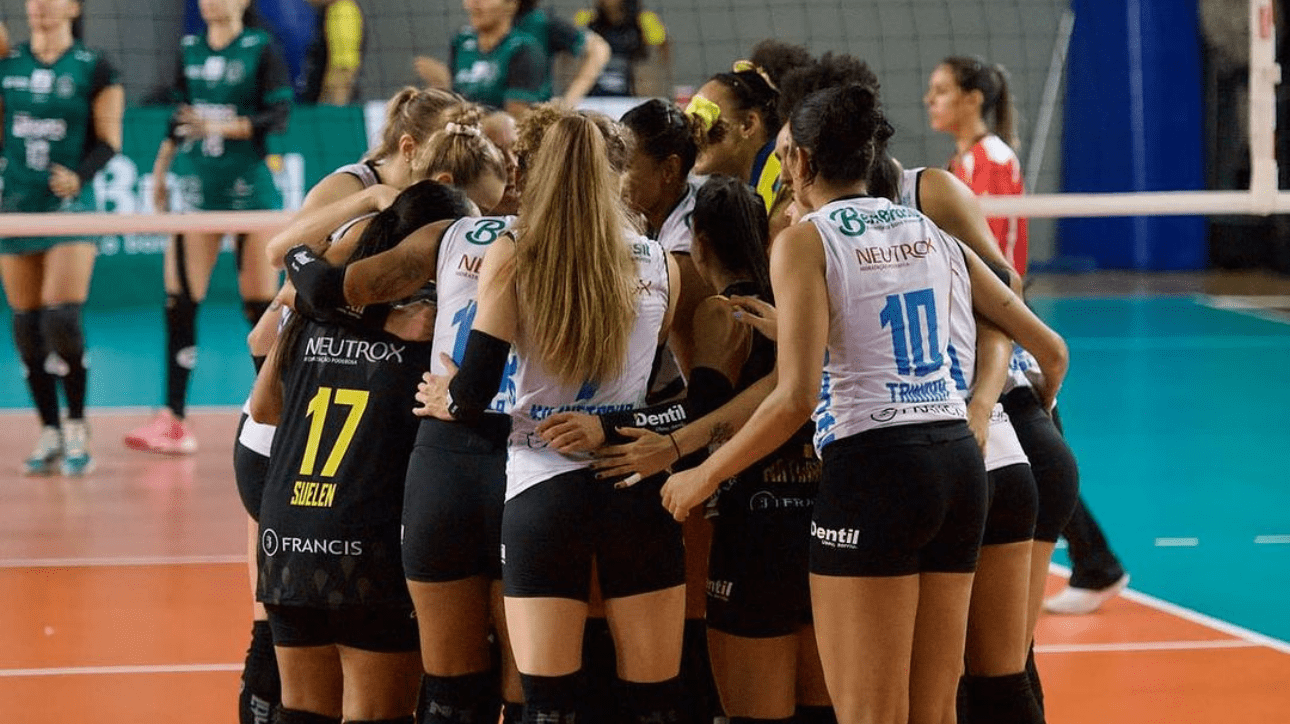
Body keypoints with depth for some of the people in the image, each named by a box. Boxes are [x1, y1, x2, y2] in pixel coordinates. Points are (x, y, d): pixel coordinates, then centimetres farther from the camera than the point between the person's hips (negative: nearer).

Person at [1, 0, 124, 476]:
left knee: (62, 320, -15)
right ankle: (49, 434, 12)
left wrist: (79, 176, -20)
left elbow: (109, 140, -5)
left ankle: (76, 427, 1)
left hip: (70, 205, -4)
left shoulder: (94, 69, -3)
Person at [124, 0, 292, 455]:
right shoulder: (189, 50, 10)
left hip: (251, 187, -4)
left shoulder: (262, 49, -5)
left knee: (259, 306, 0)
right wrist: (160, 170, 18)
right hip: (199, 190, 4)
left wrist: (221, 126, -22)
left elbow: (278, 116, -12)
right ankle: (173, 421, -3)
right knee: (179, 302, -4)